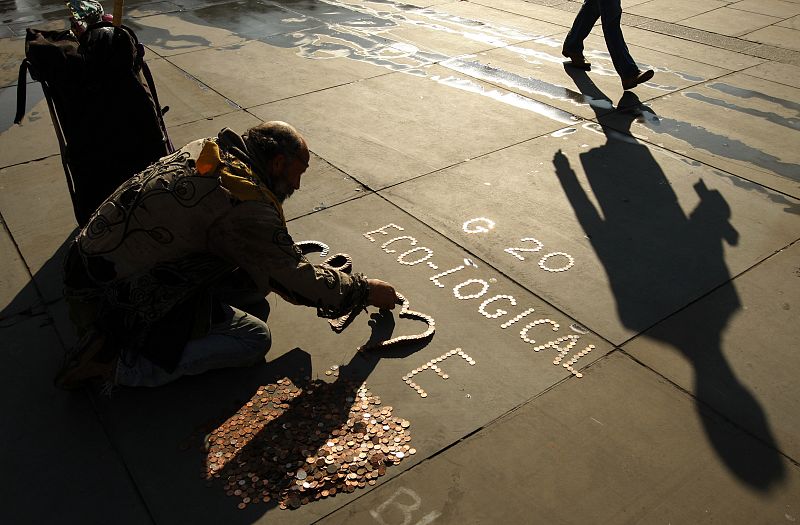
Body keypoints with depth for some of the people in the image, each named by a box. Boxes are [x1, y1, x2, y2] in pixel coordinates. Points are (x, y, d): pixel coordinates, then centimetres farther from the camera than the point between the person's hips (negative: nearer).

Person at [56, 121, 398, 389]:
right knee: (255, 338, -4)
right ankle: (121, 362, -9)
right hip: (113, 304, -9)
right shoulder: (245, 205, -24)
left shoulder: (205, 150, 3)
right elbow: (296, 280, -14)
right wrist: (364, 290, 2)